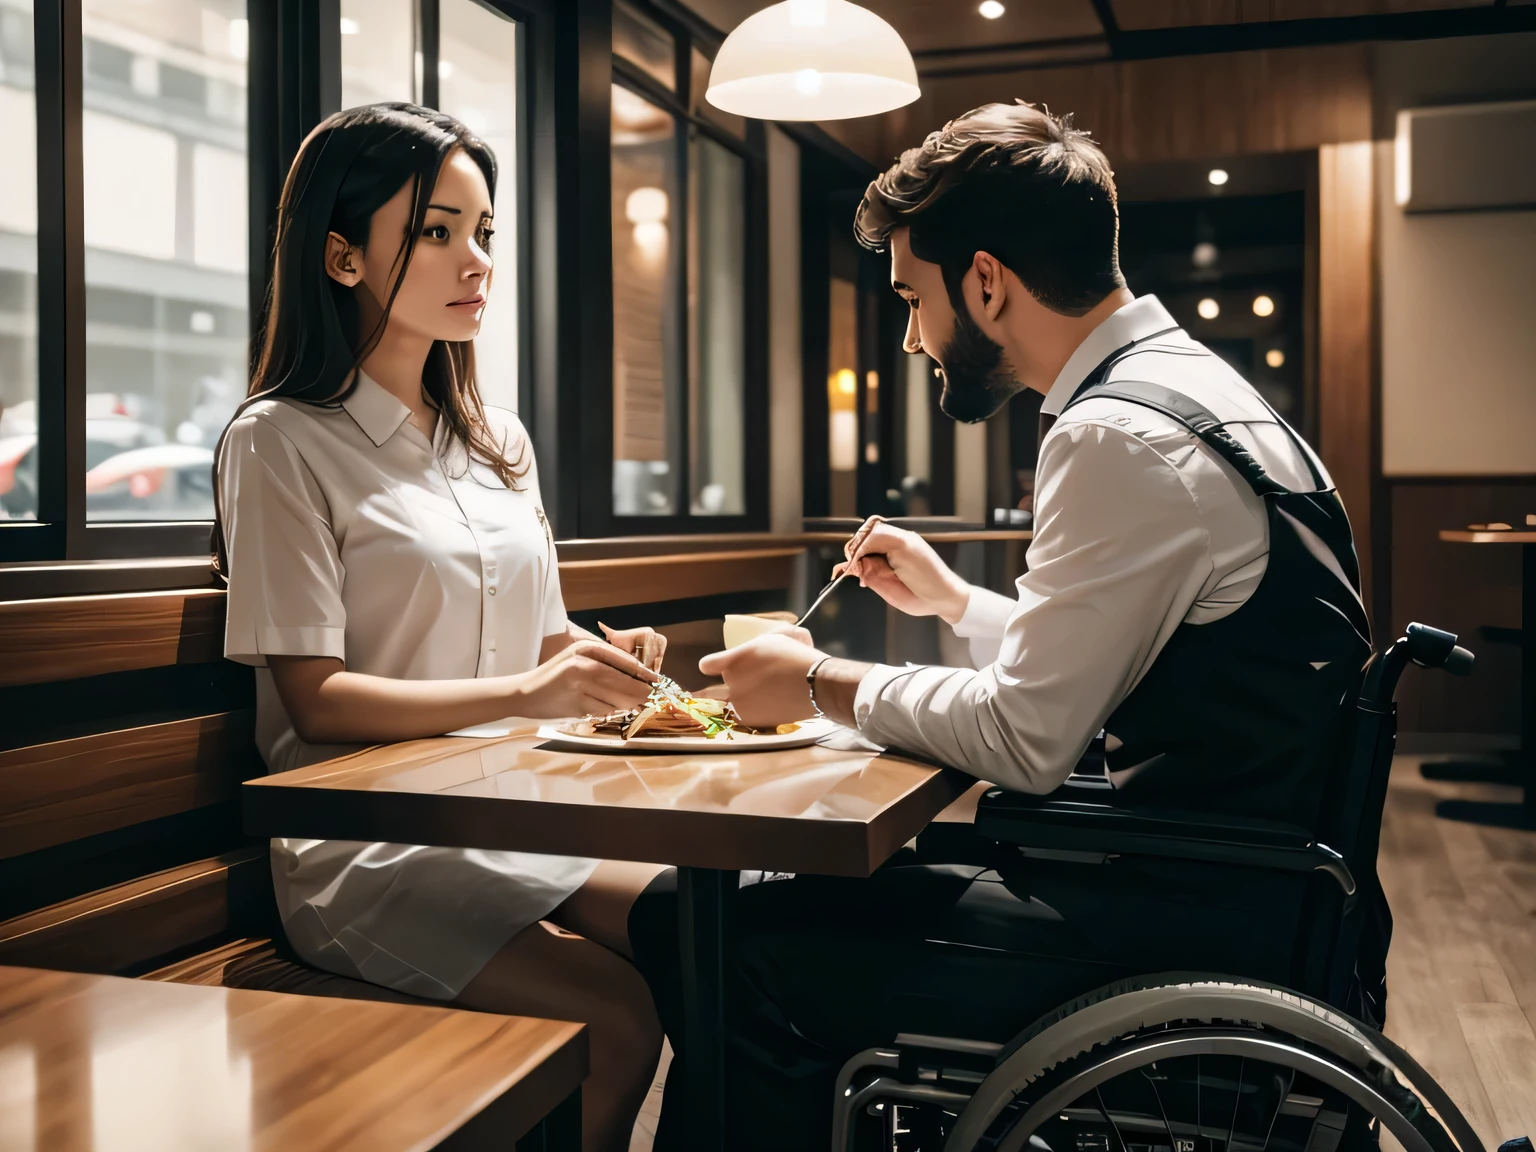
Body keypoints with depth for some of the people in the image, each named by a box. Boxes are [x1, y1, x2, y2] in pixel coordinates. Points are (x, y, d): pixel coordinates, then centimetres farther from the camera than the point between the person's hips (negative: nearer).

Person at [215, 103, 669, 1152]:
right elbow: (317, 699, -11)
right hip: (366, 841, -6)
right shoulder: (282, 442, -4)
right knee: (623, 1016, -24)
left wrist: (597, 658, -4)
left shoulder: (500, 440, 16)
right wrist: (523, 693, -23)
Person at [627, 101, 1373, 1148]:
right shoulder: (1188, 387, 14)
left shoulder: (1120, 436, -18)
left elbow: (1024, 739, -18)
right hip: (1239, 871, 11)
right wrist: (954, 600, 25)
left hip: (1190, 918, -11)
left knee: (695, 935, -14)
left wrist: (823, 685, -5)